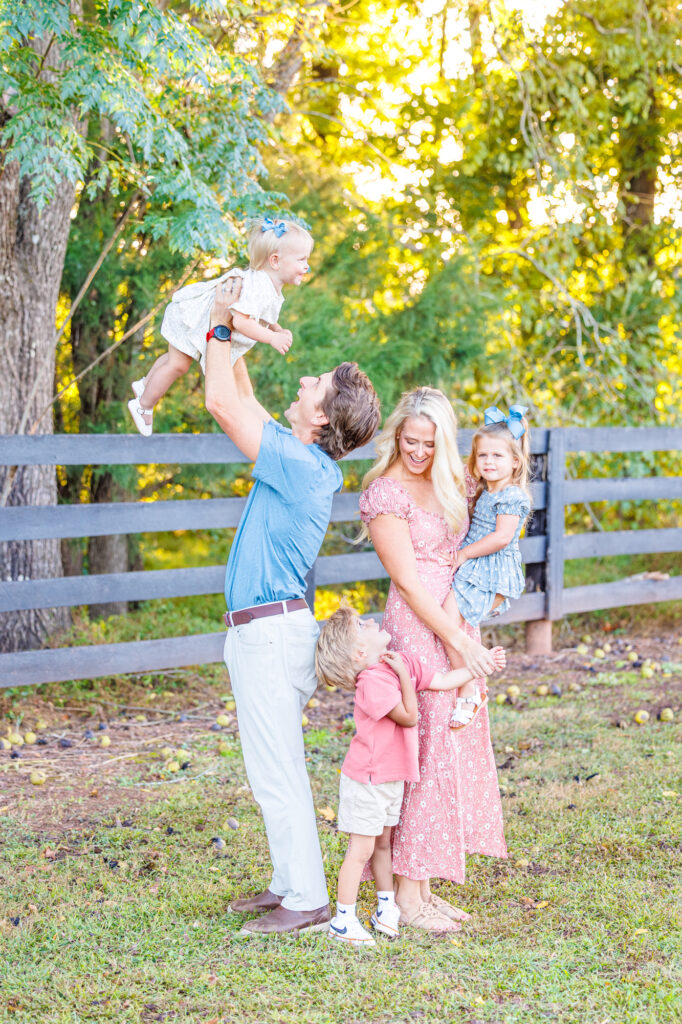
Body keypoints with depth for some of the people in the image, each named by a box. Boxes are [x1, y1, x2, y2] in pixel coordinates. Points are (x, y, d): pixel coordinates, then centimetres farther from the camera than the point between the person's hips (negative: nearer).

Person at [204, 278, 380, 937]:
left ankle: (307, 900, 0)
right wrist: (227, 329, 18)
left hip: (269, 629, -10)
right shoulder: (300, 458, 9)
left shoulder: (300, 466, -18)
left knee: (277, 771, -5)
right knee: (273, 768, 16)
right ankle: (288, 883, 25)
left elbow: (223, 404, -19)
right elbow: (241, 401, 22)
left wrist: (220, 325, -7)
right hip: (267, 628, 10)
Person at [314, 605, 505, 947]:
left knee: (383, 842, 19)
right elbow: (409, 717, -22)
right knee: (362, 848, -3)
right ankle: (342, 920, 5)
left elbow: (444, 680, 9)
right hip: (366, 780, -8)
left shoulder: (405, 663, 1)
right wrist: (403, 675, -22)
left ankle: (386, 907, 31)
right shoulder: (372, 682, -26)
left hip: (392, 777, 8)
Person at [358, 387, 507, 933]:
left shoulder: (454, 484, 10)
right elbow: (408, 580, -14)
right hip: (418, 628, -7)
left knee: (459, 746, 8)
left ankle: (424, 886, 15)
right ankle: (407, 892, 0)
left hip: (459, 622, 8)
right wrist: (459, 641, -15)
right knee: (428, 750, -8)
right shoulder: (385, 493, -11)